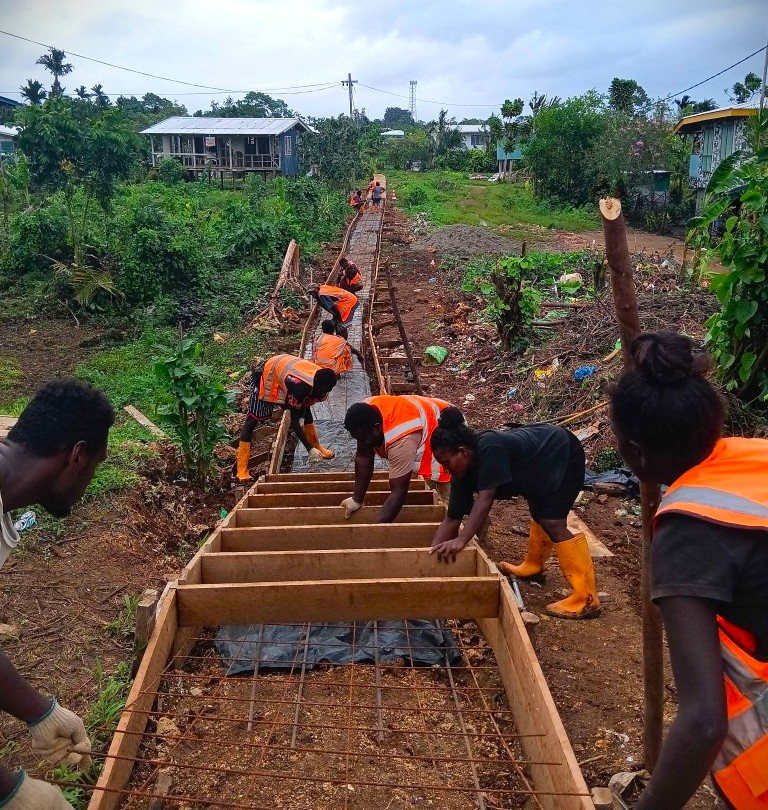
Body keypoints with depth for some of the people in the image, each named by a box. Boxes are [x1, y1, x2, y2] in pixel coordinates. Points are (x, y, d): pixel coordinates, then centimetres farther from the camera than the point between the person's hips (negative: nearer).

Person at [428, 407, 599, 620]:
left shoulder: (489, 447, -35)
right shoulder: (463, 473, -9)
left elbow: (485, 499, -39)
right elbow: (451, 520, -6)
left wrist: (461, 541, -42)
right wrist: (432, 554, -11)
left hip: (563, 454, -9)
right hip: (541, 466, 9)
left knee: (553, 523, -17)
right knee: (539, 513, 25)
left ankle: (586, 598, -15)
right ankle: (534, 565, 48)